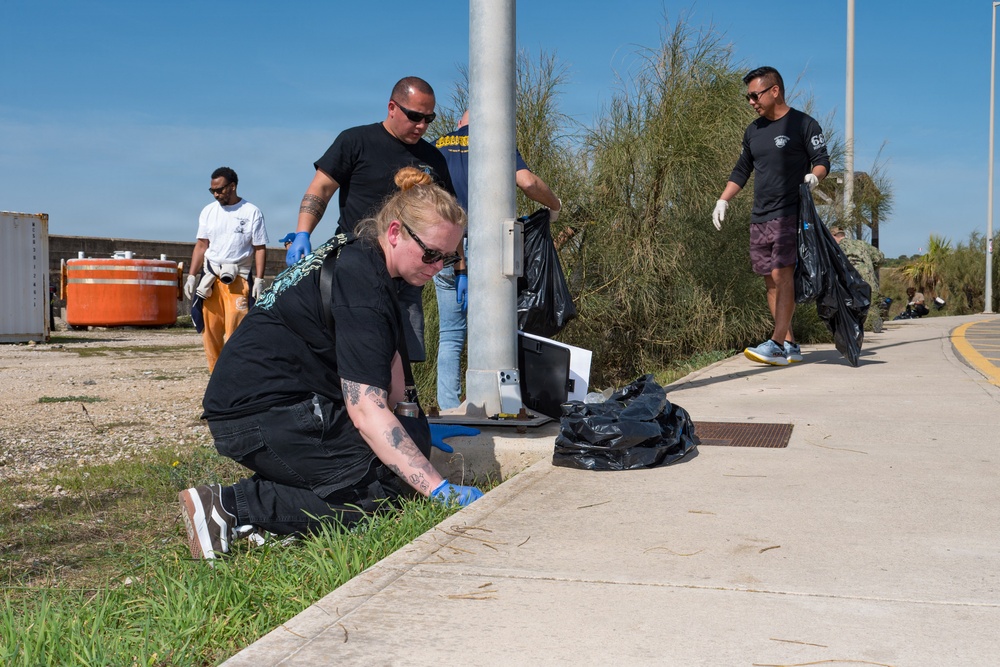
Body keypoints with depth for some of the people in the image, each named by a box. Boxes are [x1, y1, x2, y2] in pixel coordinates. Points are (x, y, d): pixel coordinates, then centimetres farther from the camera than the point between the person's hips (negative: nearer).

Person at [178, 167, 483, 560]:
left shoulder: (358, 254, 9)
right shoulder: (360, 284, -22)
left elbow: (388, 355, 20)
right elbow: (366, 410, -28)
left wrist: (411, 424, 11)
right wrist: (440, 490, -30)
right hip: (260, 412, -10)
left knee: (405, 450, 8)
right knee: (385, 486, -14)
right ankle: (233, 506, -15)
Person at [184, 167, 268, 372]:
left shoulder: (251, 212, 1)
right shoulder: (208, 211, 12)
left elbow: (260, 249, -1)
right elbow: (201, 245, 13)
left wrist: (259, 280, -9)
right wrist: (191, 276, 6)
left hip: (239, 280, -4)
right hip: (210, 278, 4)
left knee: (235, 332, -11)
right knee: (210, 330, 2)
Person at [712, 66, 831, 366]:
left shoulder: (803, 124, -1)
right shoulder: (753, 131, 19)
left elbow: (822, 161, -3)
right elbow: (741, 171, 26)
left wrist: (814, 175, -25)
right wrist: (723, 200, 15)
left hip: (790, 214, -7)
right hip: (760, 218, 7)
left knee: (782, 275, -16)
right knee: (771, 281, 4)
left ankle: (776, 345, -22)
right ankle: (790, 345, 9)